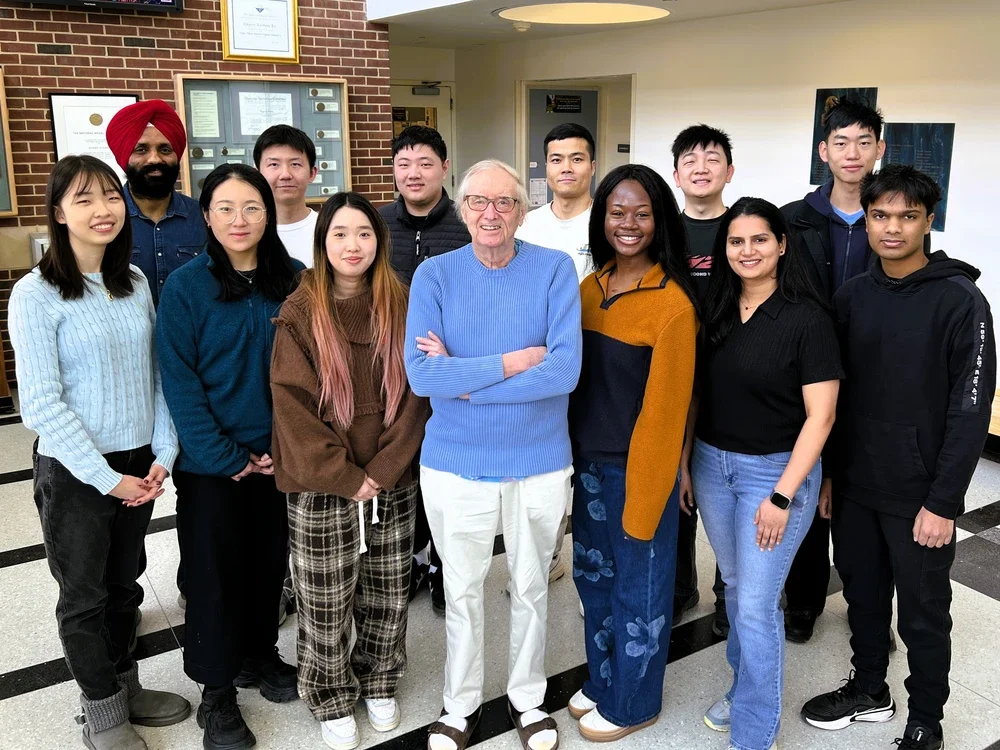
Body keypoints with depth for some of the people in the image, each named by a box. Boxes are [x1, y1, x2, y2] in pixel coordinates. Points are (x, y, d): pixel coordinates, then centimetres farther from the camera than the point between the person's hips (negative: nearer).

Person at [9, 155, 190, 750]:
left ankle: (126, 686, 38)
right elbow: (42, 404, -15)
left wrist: (164, 454, -4)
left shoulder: (136, 282, 2)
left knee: (124, 583, 19)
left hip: (140, 463, 5)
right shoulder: (36, 294, -13)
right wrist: (105, 477, -15)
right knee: (85, 594, 11)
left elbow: (155, 375, 5)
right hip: (74, 472, -4)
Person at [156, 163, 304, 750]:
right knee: (215, 570, 8)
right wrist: (225, 457, -15)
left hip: (279, 456, 3)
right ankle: (217, 690, 24)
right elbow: (179, 381, -11)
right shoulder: (186, 287, -9)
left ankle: (260, 654, 38)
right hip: (211, 464, -3)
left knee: (270, 562, 15)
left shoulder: (295, 283, 0)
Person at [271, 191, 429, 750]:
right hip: (322, 489, -2)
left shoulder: (401, 306, 1)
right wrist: (347, 477, -13)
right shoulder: (300, 315, -7)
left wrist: (382, 470, -9)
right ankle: (333, 700, 32)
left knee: (387, 597, 15)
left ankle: (379, 682, 40)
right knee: (326, 605, 9)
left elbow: (414, 394, 0)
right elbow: (294, 405, -10)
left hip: (394, 484, 3)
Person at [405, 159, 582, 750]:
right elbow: (420, 373, -17)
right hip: (456, 462, 1)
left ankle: (528, 698, 41)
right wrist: (513, 361, -20)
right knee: (462, 589, 17)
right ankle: (462, 703, 39)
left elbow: (565, 371, -21)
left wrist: (461, 378, -19)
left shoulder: (555, 269, -9)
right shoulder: (435, 274, -7)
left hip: (539, 462, 0)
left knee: (532, 587, 18)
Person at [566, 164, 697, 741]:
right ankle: (602, 681, 43)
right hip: (589, 461, 7)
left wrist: (643, 495, -15)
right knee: (593, 577, 20)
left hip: (638, 467, -6)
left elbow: (665, 407, -17)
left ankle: (632, 703, 33)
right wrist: (574, 456, 8)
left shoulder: (673, 304, -17)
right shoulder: (591, 288, 4)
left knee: (637, 587, 11)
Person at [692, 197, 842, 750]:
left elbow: (820, 416, -14)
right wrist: (684, 462, 6)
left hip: (776, 470, -5)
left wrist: (782, 497, -17)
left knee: (757, 603, -2)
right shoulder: (715, 312, 3)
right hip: (712, 464, 6)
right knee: (735, 586, 19)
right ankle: (744, 688, 39)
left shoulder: (807, 319, -13)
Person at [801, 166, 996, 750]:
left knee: (923, 615, 11)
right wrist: (828, 474, 6)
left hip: (918, 497, -4)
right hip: (853, 486, 5)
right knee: (863, 597, 19)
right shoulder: (851, 296, 3)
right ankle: (869, 690, 41)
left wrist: (944, 503, -15)